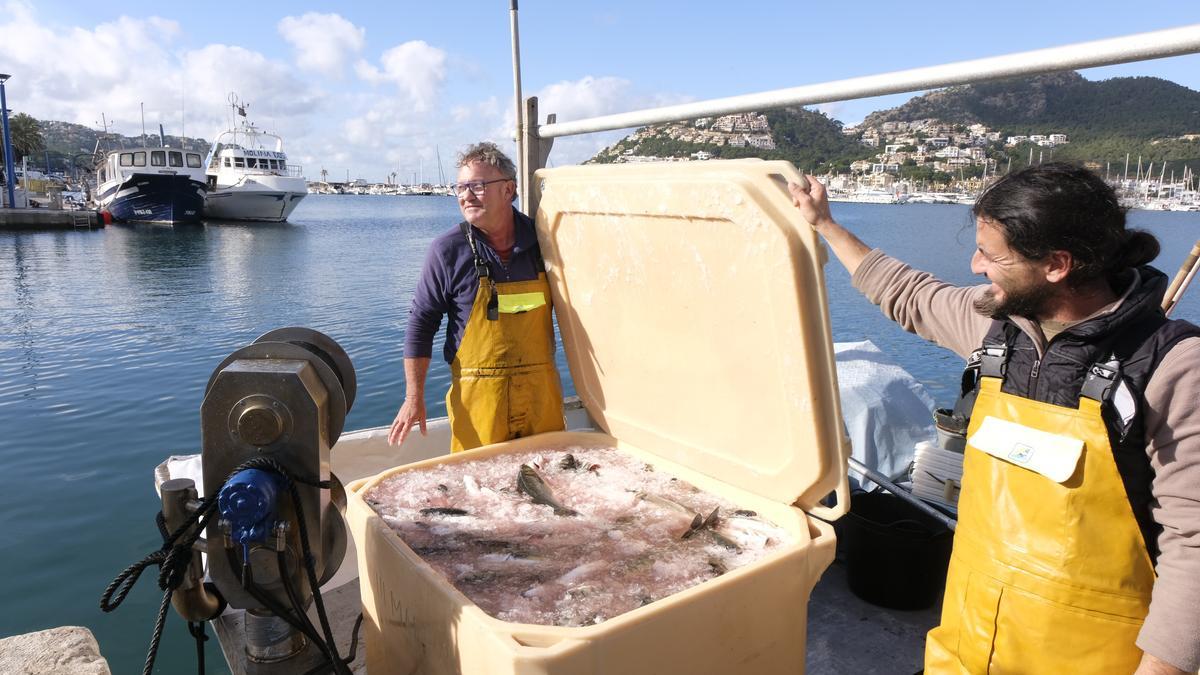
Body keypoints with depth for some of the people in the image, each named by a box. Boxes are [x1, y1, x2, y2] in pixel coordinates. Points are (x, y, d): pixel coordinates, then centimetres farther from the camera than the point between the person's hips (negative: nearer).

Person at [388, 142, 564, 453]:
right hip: (478, 398, -2)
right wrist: (414, 398, -4)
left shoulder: (541, 239, 1)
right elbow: (421, 322, -1)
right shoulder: (448, 250, -6)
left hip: (542, 392, 3)